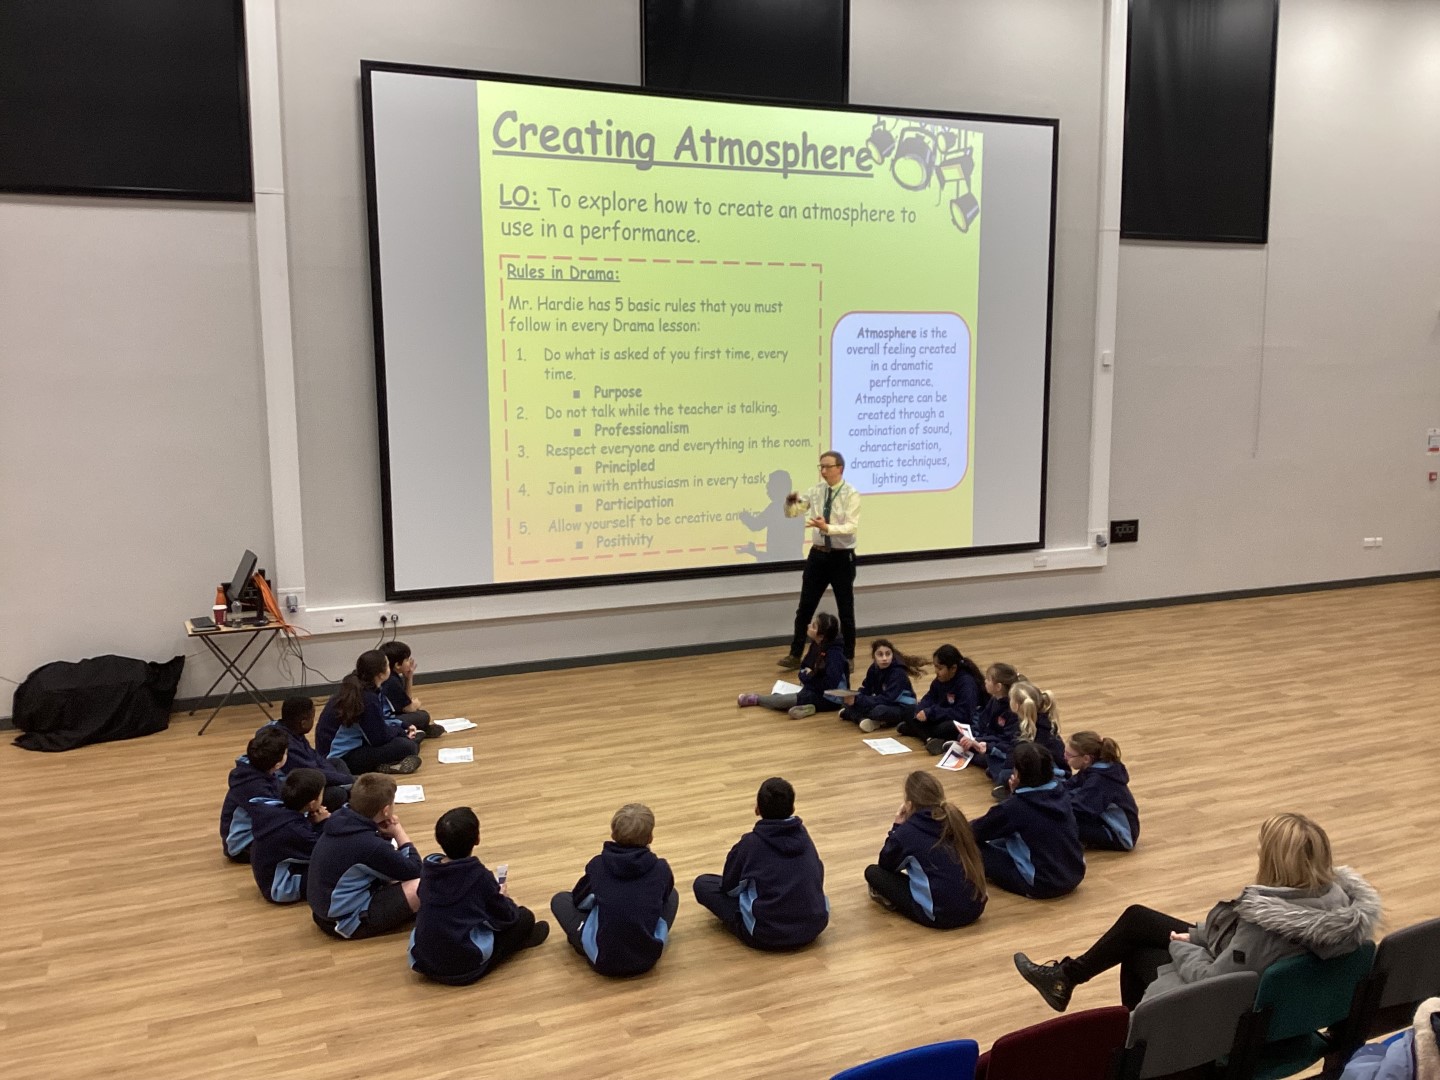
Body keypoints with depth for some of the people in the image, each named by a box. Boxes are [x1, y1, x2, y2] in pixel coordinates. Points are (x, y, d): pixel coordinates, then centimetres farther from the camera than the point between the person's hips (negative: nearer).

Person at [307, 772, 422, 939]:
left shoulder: (341, 819, -5)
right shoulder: (370, 845, -29)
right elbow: (415, 870, -13)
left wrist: (386, 834, -6)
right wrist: (399, 832, -3)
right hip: (347, 922, -9)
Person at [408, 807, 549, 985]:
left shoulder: (428, 866, -5)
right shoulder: (480, 876, -17)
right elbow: (505, 918, -3)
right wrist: (503, 897, 19)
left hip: (423, 962, 5)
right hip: (463, 967, -5)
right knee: (525, 916, 9)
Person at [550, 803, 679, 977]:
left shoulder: (597, 865, -5)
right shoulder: (661, 868, -6)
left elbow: (579, 900, 13)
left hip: (603, 959, -1)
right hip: (648, 957, 1)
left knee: (560, 900, 18)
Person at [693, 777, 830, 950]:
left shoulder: (750, 843, -9)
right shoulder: (803, 835, 3)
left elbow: (730, 887, 3)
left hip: (767, 934, -5)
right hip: (815, 925, 5)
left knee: (702, 883, 8)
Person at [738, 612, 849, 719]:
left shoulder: (834, 653, -23)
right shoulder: (816, 646, 2)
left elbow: (830, 685, -27)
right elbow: (805, 668, 14)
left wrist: (810, 677, -13)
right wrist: (805, 675, -7)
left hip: (830, 699, -9)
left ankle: (756, 699, 5)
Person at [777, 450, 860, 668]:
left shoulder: (851, 494, -11)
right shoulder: (816, 491, 3)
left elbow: (852, 527, -22)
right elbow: (791, 513, 4)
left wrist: (827, 527, -38)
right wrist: (790, 502, -19)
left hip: (842, 557, -4)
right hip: (818, 555, 4)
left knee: (845, 610, 9)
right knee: (805, 607, 6)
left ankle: (848, 657, 23)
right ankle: (795, 655, 15)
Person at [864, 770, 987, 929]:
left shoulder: (907, 831, -9)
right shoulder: (955, 818, 5)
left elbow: (885, 865, 9)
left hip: (941, 915, -6)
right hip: (975, 907, 6)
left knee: (872, 872, 6)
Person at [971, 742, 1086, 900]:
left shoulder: (1016, 806, -19)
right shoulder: (1060, 792, -2)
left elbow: (976, 832, -6)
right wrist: (1017, 793, 3)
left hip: (1043, 885, -7)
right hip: (1075, 876, 7)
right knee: (1000, 844, 25)